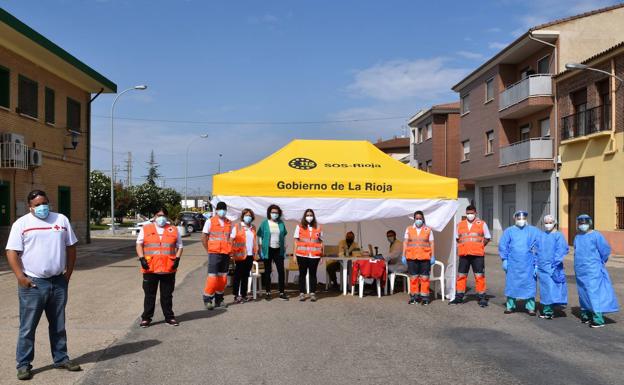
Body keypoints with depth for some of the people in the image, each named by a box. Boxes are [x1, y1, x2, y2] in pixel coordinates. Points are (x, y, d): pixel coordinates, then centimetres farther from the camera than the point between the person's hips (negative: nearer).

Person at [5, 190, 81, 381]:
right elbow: (12, 252, -7)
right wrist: (21, 277, -15)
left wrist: (68, 272, 5)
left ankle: (61, 358, 26)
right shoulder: (21, 223, -3)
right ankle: (23, 364, 14)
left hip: (59, 282, 4)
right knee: (28, 326, 3)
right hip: (33, 283, -3)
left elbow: (71, 247, 12)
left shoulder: (61, 220, 7)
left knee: (58, 324, 14)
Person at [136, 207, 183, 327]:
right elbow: (139, 245, 7)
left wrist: (177, 259, -4)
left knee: (167, 295, 9)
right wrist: (142, 258, -7)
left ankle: (169, 317, 19)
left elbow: (179, 246, 11)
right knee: (149, 295, 6)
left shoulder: (174, 230, 10)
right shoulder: (145, 229, 9)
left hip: (168, 269, 1)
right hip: (150, 269, -1)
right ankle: (146, 318, 17)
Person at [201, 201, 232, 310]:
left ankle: (219, 300, 20)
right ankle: (207, 299, 3)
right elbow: (204, 238, 0)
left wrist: (229, 250, 6)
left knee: (223, 277, 8)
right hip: (214, 253, -5)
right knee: (212, 277, -9)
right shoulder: (210, 222, -2)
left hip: (226, 254, 5)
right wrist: (209, 250, -2)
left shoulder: (229, 223, 11)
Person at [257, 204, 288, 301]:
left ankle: (282, 292, 7)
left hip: (278, 250, 2)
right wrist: (260, 250, -5)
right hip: (268, 250, -2)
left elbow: (284, 236, 14)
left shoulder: (281, 223, 8)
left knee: (281, 271, -1)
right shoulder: (264, 223, -1)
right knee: (267, 271, 6)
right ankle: (268, 292, 15)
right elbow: (259, 237, 0)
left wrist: (284, 248, 9)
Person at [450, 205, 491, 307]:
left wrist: (479, 246, 1)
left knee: (479, 276, -1)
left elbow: (487, 238, 8)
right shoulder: (460, 224, 11)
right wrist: (462, 246, 8)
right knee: (461, 276, 6)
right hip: (464, 254, 3)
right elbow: (457, 238, 21)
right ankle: (459, 297, 14)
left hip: (477, 255, -3)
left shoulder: (482, 224, 3)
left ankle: (482, 298, 7)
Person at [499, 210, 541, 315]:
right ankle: (510, 306, 14)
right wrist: (504, 259, -2)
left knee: (529, 285, 1)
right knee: (511, 284, 5)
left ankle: (530, 307, 10)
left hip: (528, 265, -1)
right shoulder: (509, 231, 6)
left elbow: (538, 248, 1)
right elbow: (503, 246, 6)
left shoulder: (534, 231, 4)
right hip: (513, 264, 1)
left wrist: (537, 264, -4)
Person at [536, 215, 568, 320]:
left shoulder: (558, 236, -2)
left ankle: (548, 310, -2)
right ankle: (546, 309, 17)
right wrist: (536, 263, 10)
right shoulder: (540, 236, 11)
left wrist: (555, 262, -16)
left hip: (552, 267, -4)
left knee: (551, 287, -6)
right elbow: (537, 250, 15)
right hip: (542, 266, 5)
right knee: (545, 288, 9)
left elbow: (562, 250, -9)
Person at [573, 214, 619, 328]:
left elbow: (606, 250, -3)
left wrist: (600, 262, 5)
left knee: (594, 293, -10)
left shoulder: (596, 236, -7)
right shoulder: (577, 237, 11)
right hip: (580, 271, 6)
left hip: (593, 271, -6)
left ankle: (598, 319, -10)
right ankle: (586, 315, 20)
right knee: (583, 293, 11)